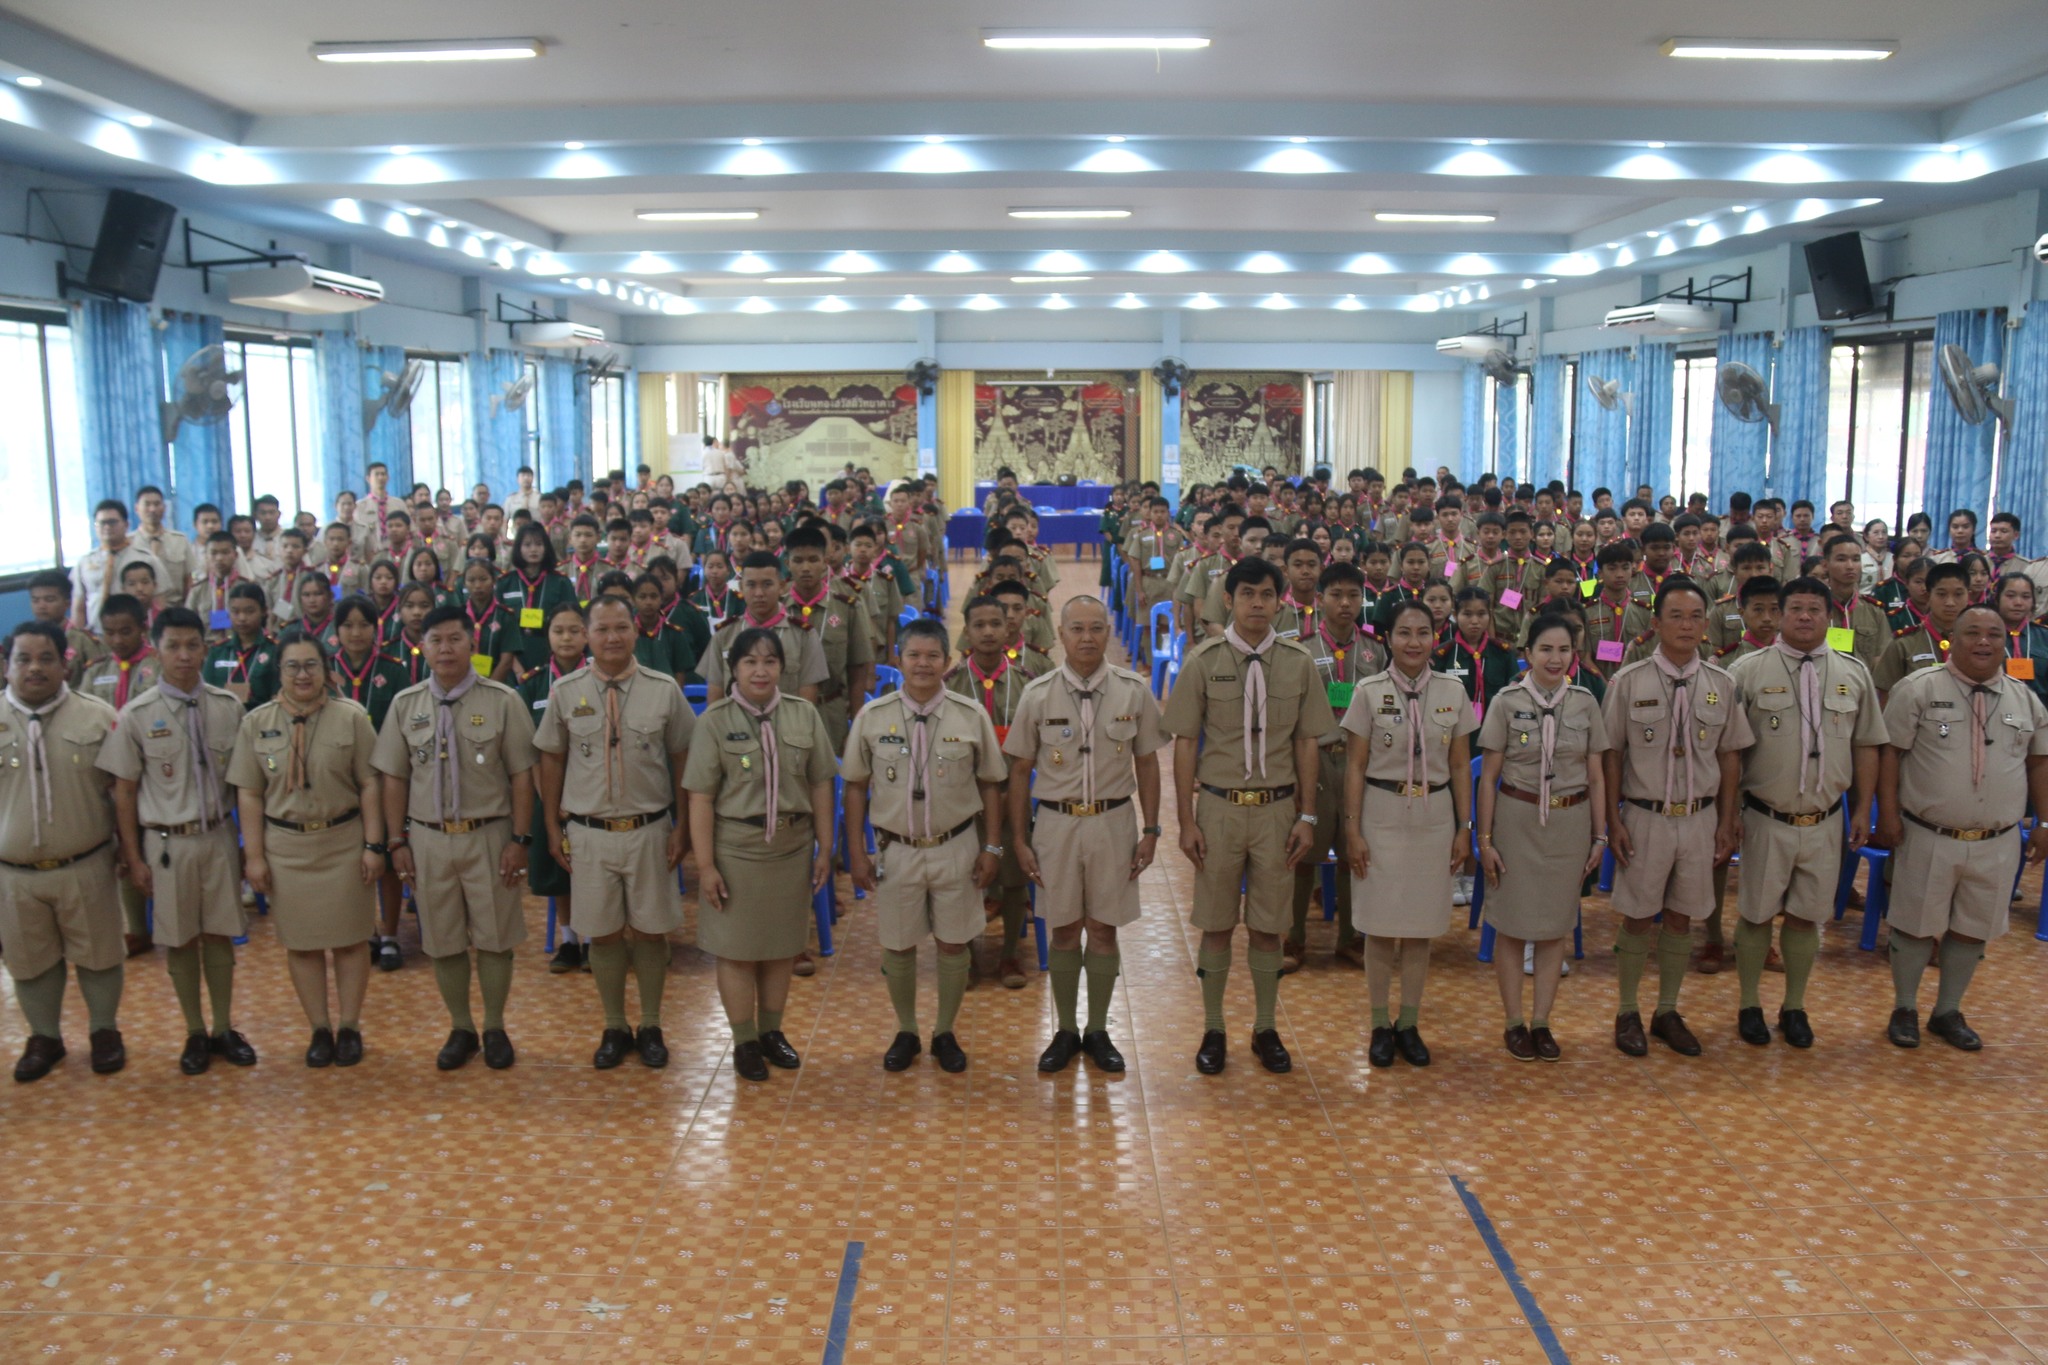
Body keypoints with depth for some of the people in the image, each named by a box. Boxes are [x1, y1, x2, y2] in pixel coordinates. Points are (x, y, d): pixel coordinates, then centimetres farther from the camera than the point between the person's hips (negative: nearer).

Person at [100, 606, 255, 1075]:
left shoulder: (228, 707, -2)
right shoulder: (137, 715, -8)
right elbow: (125, 792, -2)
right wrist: (134, 858, -3)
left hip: (218, 836, 1)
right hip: (167, 841, -1)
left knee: (219, 935, 11)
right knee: (181, 940, 10)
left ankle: (224, 1028, 25)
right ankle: (195, 1034, 24)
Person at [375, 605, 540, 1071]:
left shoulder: (502, 701, -6)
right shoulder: (405, 705, 3)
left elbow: (521, 775, -5)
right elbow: (394, 778, 6)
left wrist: (520, 839, -8)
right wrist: (397, 842, 3)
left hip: (488, 836, -2)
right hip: (428, 838, 2)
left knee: (494, 938, 8)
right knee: (444, 942, 12)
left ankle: (495, 1028, 24)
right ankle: (461, 1029, 28)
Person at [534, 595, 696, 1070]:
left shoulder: (663, 690, -3)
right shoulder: (565, 692, 0)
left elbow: (684, 758, 3)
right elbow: (551, 760, 8)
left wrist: (683, 826, 0)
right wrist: (552, 826, 7)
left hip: (649, 830, -1)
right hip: (589, 832, 1)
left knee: (650, 931, 7)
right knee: (603, 933, 8)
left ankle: (651, 1027, 23)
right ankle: (614, 1029, 24)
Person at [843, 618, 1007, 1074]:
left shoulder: (971, 715, -5)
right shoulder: (872, 717, -4)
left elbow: (990, 785, 1)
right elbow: (856, 787, 2)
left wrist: (992, 847, -1)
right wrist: (856, 850, -1)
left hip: (955, 847, 0)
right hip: (896, 849, 0)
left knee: (953, 943, 10)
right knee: (897, 945, 11)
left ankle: (945, 1033, 29)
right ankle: (906, 1032, 31)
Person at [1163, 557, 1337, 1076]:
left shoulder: (1297, 662, 2)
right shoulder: (1204, 660, -4)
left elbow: (1307, 744, 6)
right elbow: (1184, 743, -2)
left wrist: (1307, 817, 2)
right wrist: (1187, 821, -6)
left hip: (1277, 807, 1)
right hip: (1219, 805, -1)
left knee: (1268, 926, 9)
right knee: (1217, 925, 7)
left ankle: (1265, 1029, 23)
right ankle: (1213, 1031, 21)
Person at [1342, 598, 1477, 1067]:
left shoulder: (1452, 692, 2)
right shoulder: (1369, 691, -4)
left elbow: (1460, 766, 7)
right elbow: (1355, 766, -3)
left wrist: (1465, 829, 5)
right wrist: (1352, 830, -7)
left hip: (1433, 818, 2)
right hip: (1382, 815, -2)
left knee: (1421, 926, 9)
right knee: (1381, 926, 3)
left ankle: (1409, 1024, 22)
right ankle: (1381, 1025, 16)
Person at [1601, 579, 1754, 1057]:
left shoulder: (1721, 684, 3)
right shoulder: (1629, 681, -6)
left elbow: (1730, 755, 8)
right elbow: (1612, 754, -3)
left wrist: (1726, 820, 5)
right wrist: (1613, 821, -6)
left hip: (1700, 817, 3)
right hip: (1645, 816, -3)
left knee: (1681, 917, 11)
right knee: (1638, 918, 6)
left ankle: (1667, 1012, 25)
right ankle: (1628, 1013, 20)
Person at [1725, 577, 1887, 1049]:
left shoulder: (1854, 673, 4)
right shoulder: (1749, 669, -6)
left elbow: (1866, 745, 9)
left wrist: (1862, 809, 6)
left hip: (1825, 821, 2)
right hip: (1766, 819, -2)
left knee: (1807, 916, 12)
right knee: (1756, 913, 8)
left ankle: (1794, 1007, 27)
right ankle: (1749, 1006, 23)